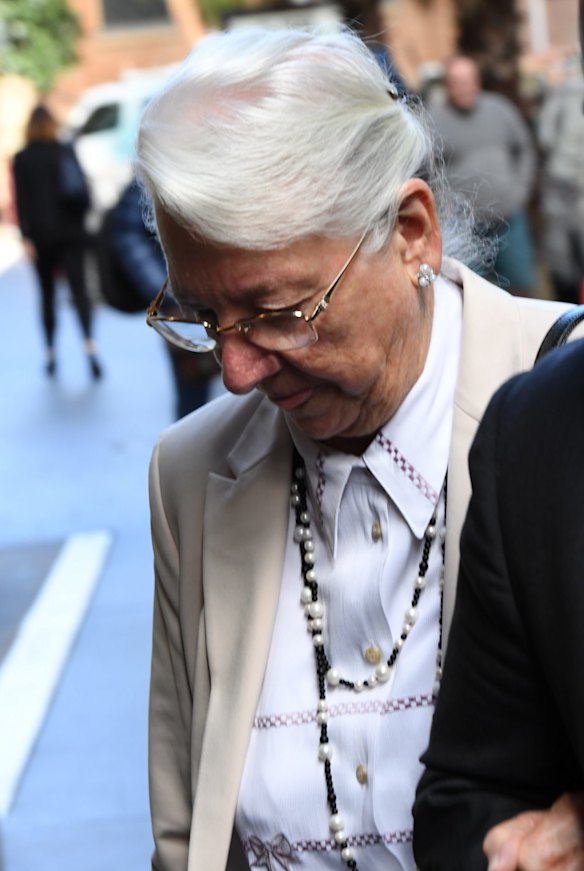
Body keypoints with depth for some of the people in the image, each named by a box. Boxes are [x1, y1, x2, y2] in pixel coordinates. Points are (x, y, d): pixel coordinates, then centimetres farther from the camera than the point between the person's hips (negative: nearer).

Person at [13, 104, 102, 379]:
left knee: (47, 293, 9)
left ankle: (51, 354, 10)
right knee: (79, 288, -4)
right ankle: (89, 343, -25)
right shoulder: (67, 152, 1)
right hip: (70, 232, 0)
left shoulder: (22, 159, -2)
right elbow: (83, 190, 2)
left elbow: (22, 201, -6)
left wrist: (26, 237, -7)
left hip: (41, 233, 0)